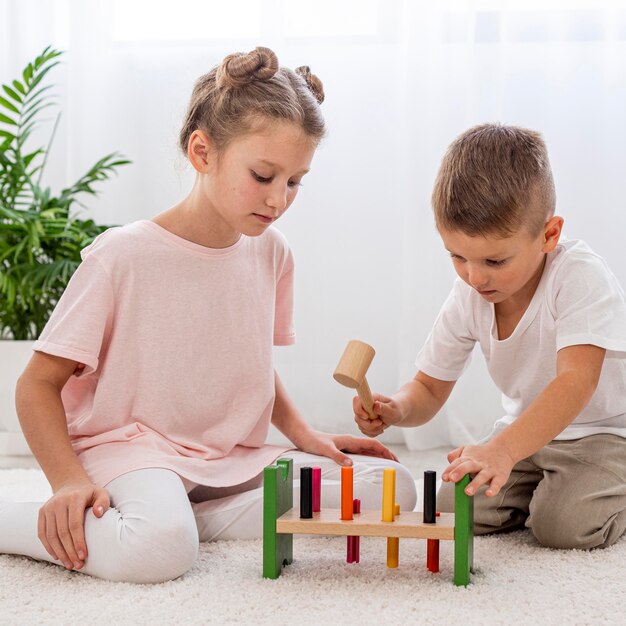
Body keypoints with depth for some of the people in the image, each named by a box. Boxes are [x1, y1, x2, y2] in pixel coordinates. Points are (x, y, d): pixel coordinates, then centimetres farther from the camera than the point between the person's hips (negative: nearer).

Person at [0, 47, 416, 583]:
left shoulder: (270, 252, 5)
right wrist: (70, 481, -22)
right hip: (130, 451, -6)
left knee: (393, 487, -9)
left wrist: (304, 434, 7)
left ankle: (196, 518, -13)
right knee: (159, 548, -39)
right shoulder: (122, 256, -12)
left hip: (235, 458, 7)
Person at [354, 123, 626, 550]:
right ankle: (536, 487, 17)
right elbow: (430, 388, -1)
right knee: (452, 510, -11)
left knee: (566, 525, -28)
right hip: (528, 430, 6)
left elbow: (577, 381, -41)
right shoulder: (468, 297, -10)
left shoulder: (582, 276, -29)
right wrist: (398, 408, -27)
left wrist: (502, 450, -55)